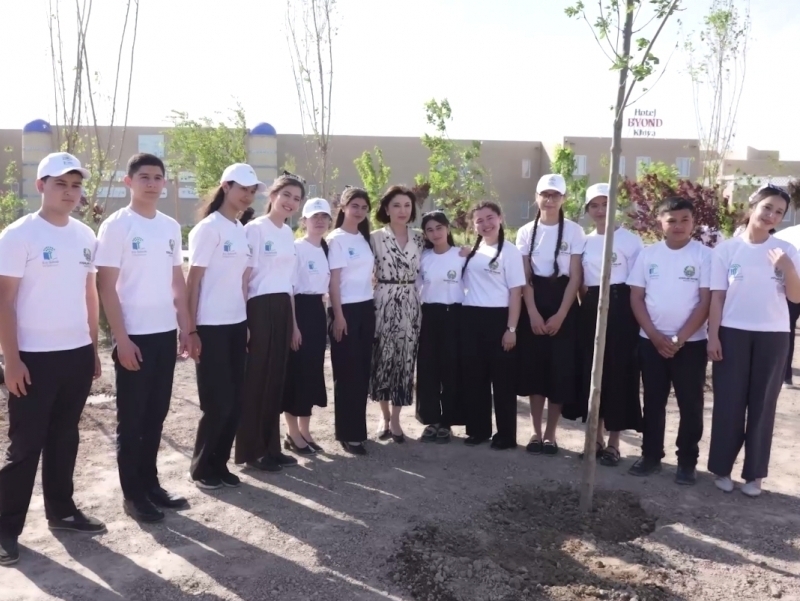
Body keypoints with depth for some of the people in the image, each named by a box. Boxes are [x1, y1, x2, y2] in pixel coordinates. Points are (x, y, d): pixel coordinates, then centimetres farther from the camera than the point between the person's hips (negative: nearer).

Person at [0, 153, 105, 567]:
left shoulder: (85, 236, 8)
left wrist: (94, 347, 13)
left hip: (77, 354, 5)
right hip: (35, 357, -5)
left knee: (64, 438, 15)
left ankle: (61, 510, 28)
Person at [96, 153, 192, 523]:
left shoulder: (171, 226, 9)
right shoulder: (116, 226, -8)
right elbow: (106, 287, -10)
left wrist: (185, 328, 10)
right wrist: (121, 339, -14)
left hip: (166, 334, 6)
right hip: (134, 337, -5)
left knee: (156, 415, 13)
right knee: (132, 419, 4)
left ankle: (150, 483, 26)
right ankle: (133, 494, 15)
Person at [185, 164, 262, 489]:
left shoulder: (242, 231, 12)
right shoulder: (209, 227, -9)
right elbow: (193, 281, -11)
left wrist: (247, 322, 12)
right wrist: (191, 330, -13)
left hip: (237, 325, 7)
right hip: (211, 327, -7)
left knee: (235, 401, 8)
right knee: (218, 402, -1)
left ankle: (219, 463, 22)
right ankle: (201, 467, 17)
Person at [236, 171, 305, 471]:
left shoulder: (288, 233, 14)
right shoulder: (255, 228, -9)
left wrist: (294, 321, 18)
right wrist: (243, 320, -15)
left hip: (282, 310, 7)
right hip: (260, 309, -7)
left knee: (276, 379, 11)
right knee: (256, 379, 0)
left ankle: (271, 447, 21)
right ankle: (252, 451, 11)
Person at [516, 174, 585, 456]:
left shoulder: (574, 231, -2)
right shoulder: (526, 232, 4)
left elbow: (575, 277, -5)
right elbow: (525, 277, 2)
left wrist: (560, 315, -11)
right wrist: (533, 314, -8)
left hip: (564, 306, -2)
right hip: (533, 305, 2)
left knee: (561, 371, 0)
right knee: (533, 369, 5)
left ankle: (550, 434, 13)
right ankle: (536, 432, 16)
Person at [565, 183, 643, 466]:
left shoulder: (630, 240, -5)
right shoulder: (585, 241, 10)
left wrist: (634, 317, -7)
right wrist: (587, 307, 8)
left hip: (620, 309, -5)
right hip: (591, 310, 5)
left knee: (619, 373, -1)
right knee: (591, 371, 7)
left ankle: (613, 443, 10)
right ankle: (596, 438, 20)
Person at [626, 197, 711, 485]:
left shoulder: (705, 255, -4)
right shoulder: (647, 254, 3)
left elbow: (706, 301, -7)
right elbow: (636, 297, 2)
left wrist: (679, 338, -13)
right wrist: (655, 335, -8)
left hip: (691, 342, -2)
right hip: (651, 340, 2)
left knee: (691, 404, 4)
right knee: (653, 401, 10)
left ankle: (687, 461, 16)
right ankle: (651, 455, 21)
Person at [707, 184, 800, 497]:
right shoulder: (727, 248, -1)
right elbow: (717, 296, 0)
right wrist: (713, 336, -6)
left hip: (773, 336, 1)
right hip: (733, 333, -1)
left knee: (762, 404, 7)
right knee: (729, 403, 3)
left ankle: (754, 472, 16)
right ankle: (722, 468, 15)